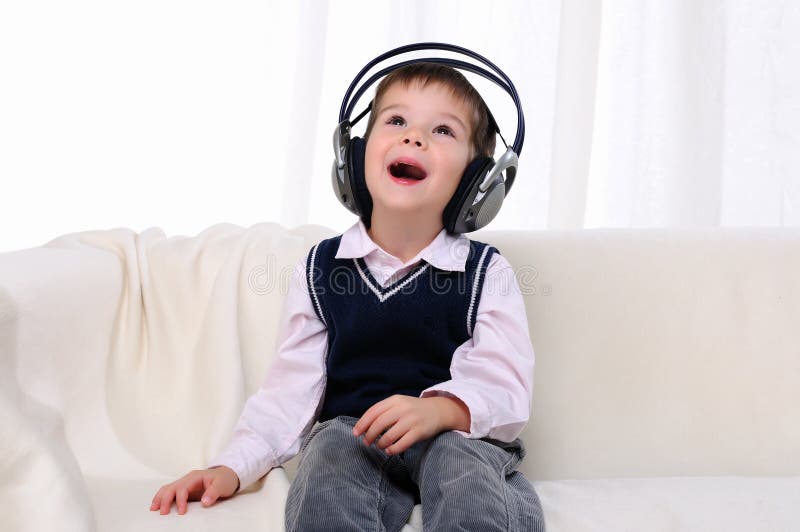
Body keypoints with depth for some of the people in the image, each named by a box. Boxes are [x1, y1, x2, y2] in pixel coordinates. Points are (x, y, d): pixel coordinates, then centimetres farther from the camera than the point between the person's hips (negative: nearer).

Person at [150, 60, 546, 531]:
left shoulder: (487, 271, 0)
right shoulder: (321, 267, 6)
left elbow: (505, 383, -9)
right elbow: (292, 386, 6)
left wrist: (441, 408, -31)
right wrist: (233, 467, -7)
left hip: (458, 434, -2)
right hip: (350, 433, 2)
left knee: (460, 459, -36)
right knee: (332, 444, -32)